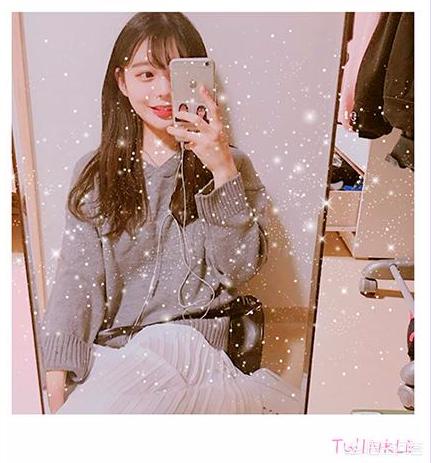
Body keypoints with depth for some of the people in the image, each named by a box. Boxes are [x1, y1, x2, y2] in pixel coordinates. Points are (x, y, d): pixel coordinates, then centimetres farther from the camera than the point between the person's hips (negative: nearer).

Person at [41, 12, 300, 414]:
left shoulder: (230, 166, 6)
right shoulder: (94, 172, 9)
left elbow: (239, 269, -6)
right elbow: (76, 280, 3)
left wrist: (223, 171, -18)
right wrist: (59, 383, -9)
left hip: (190, 342, -3)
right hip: (107, 349, 3)